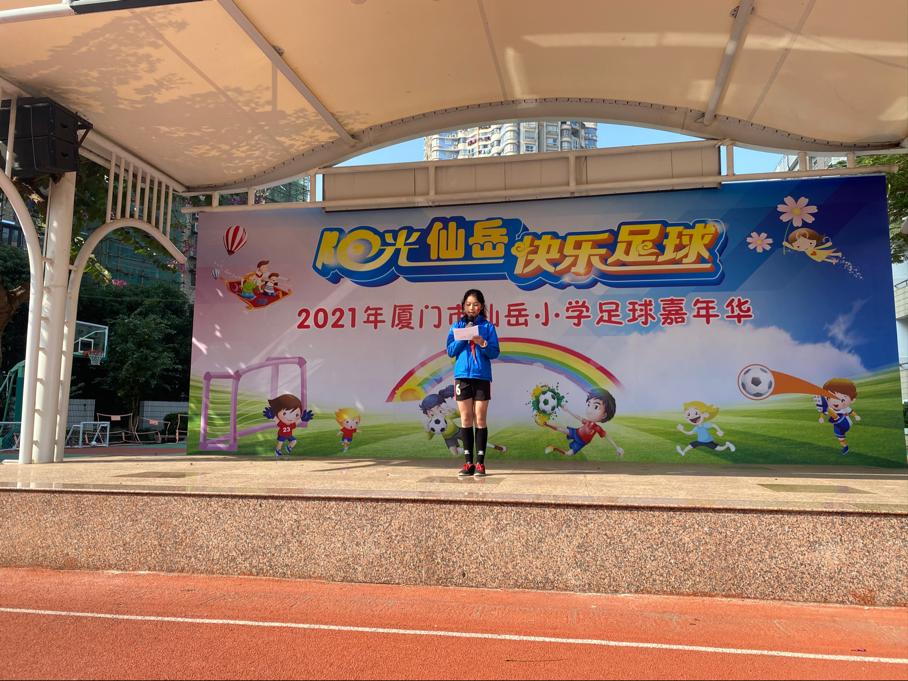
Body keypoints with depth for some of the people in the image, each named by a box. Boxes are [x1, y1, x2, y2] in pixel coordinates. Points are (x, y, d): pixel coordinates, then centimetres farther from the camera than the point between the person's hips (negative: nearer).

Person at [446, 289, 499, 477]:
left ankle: (480, 463, 2)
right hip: (462, 375, 2)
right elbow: (450, 351, 3)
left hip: (482, 376, -1)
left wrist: (483, 343, -17)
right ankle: (468, 463, 7)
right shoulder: (457, 326, 9)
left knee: (480, 418, -1)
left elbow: (494, 352, 0)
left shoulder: (488, 326, 5)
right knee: (466, 419, 3)